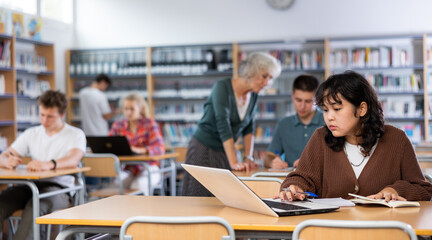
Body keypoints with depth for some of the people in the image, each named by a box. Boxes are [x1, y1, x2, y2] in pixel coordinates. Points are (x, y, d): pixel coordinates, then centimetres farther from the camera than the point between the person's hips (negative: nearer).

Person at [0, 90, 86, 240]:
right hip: (30, 185, 4)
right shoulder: (31, 134, 19)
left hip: (59, 188, -4)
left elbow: (73, 160, -18)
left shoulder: (75, 135, 4)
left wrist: (48, 164, -40)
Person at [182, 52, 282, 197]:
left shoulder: (253, 96, 5)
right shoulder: (223, 87, -17)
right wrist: (234, 162, -32)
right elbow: (223, 125, -26)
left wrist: (248, 157, -3)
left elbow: (248, 128, 10)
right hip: (204, 150, -6)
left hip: (224, 152, 6)